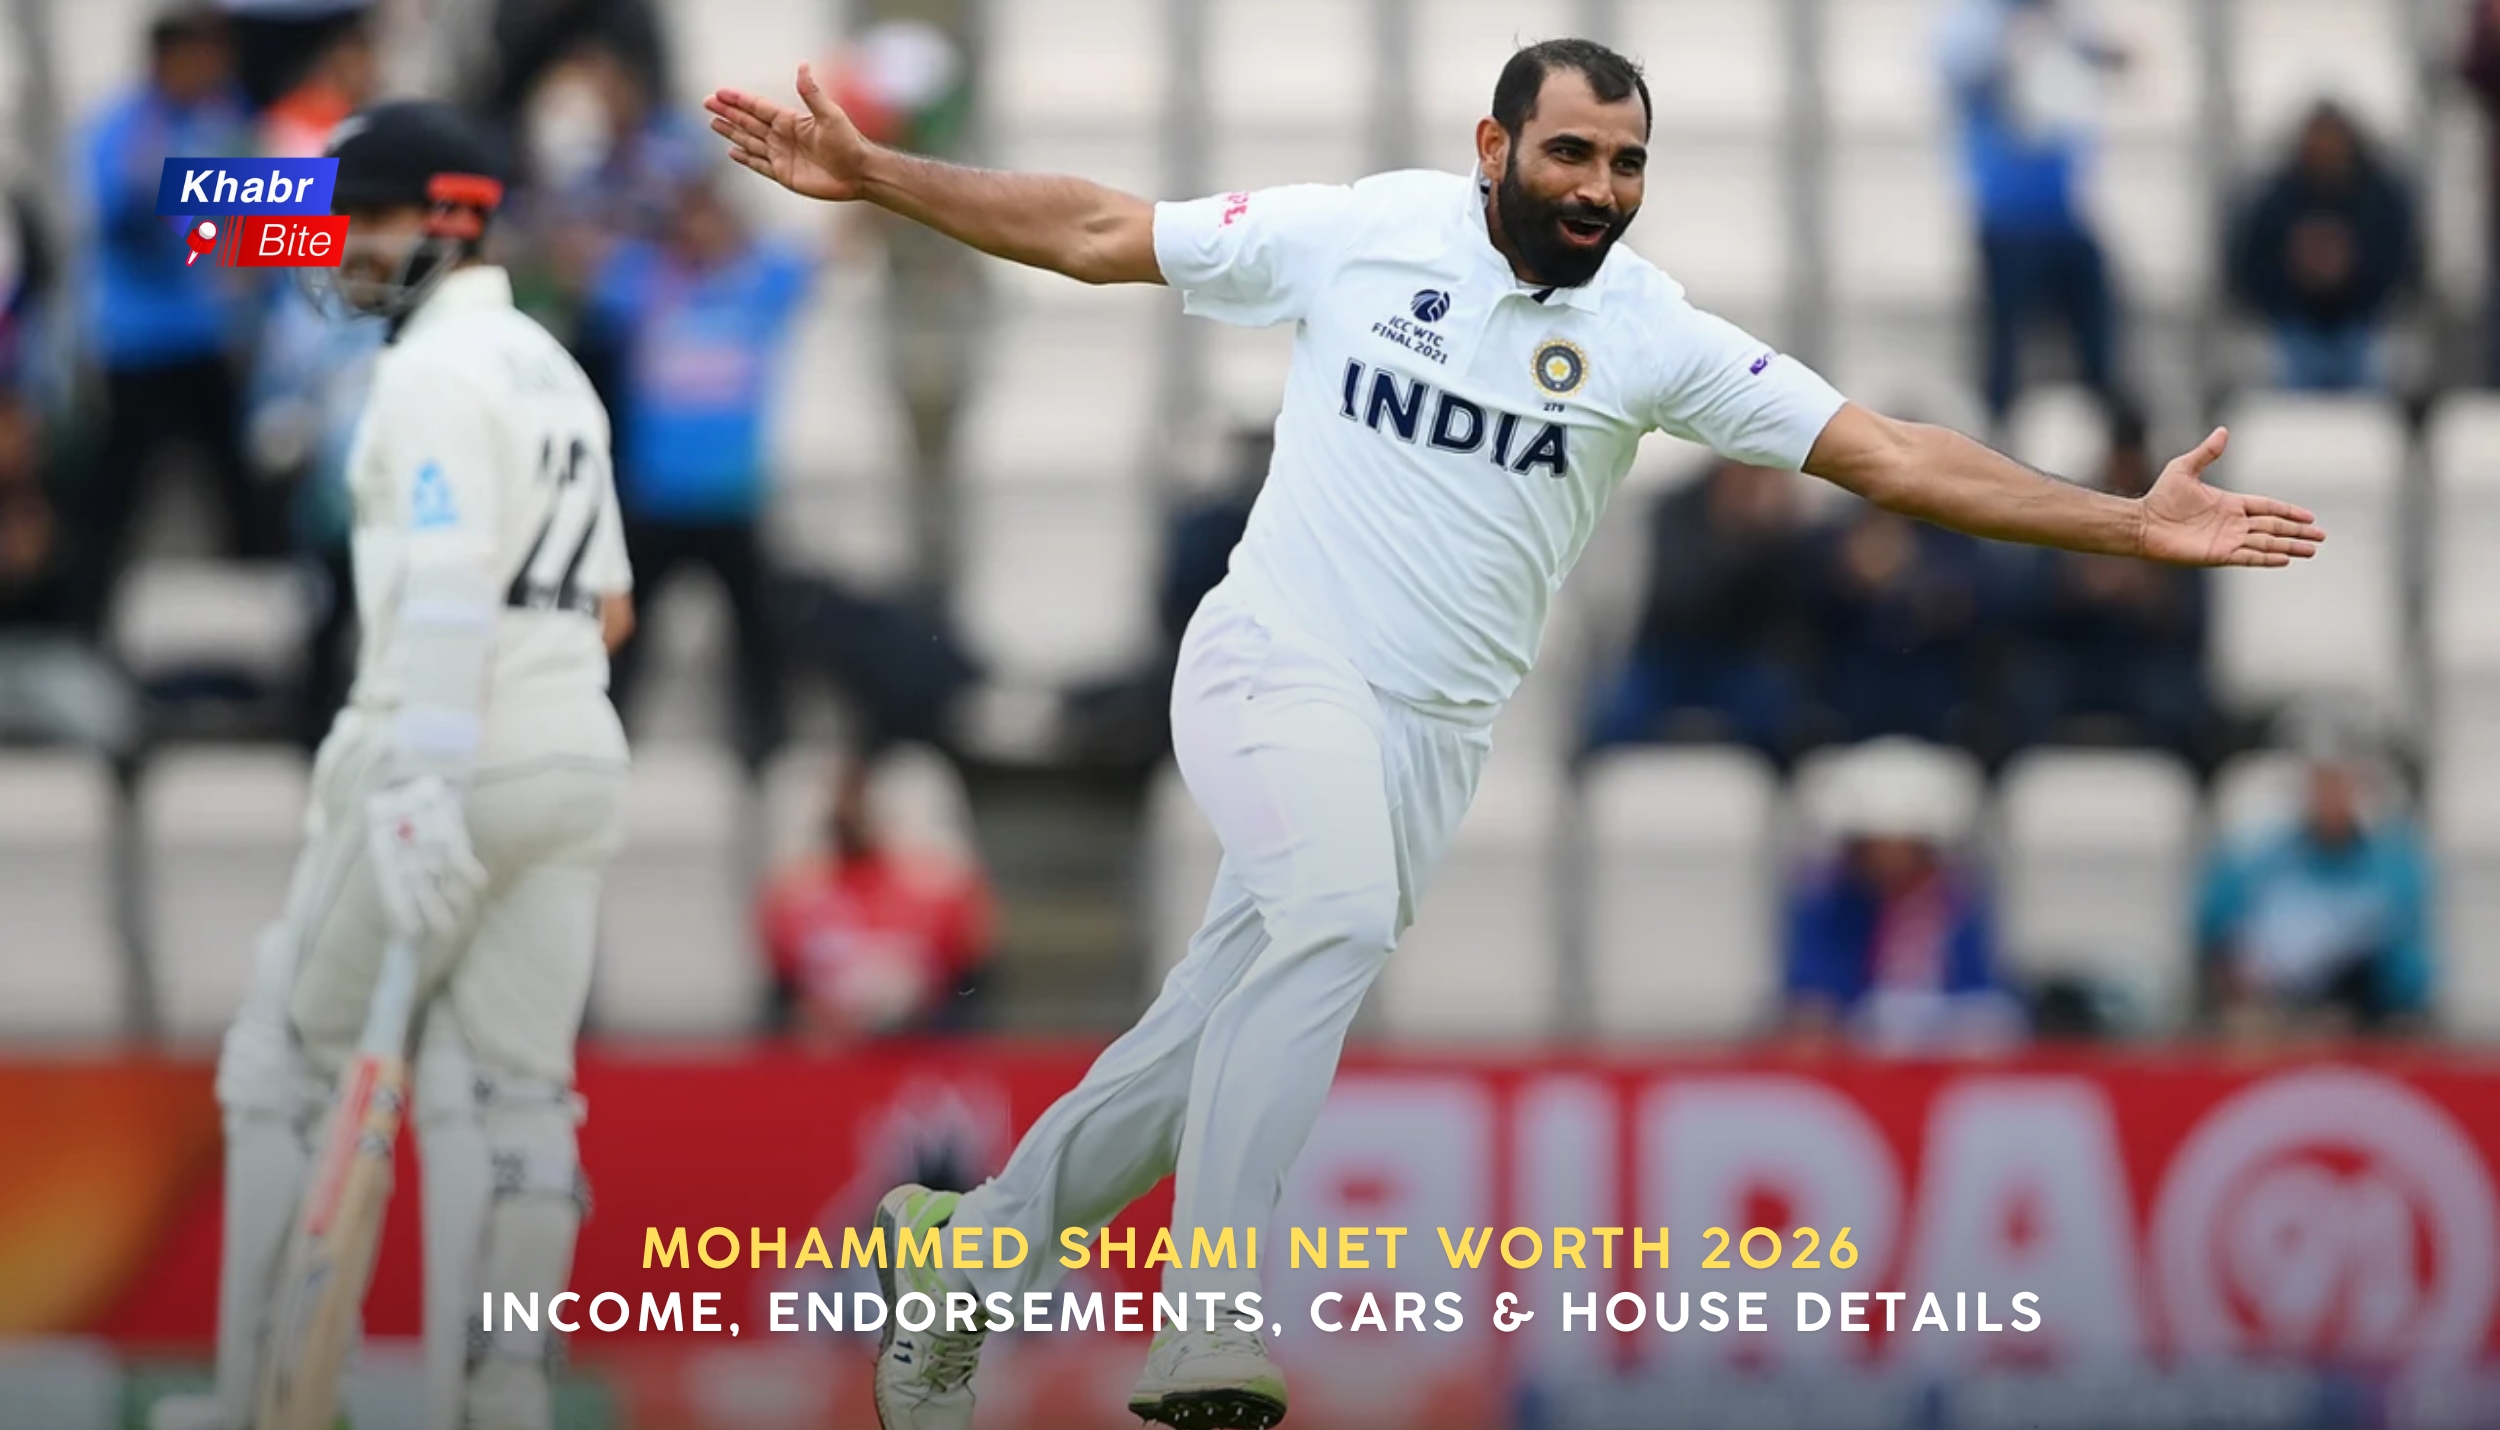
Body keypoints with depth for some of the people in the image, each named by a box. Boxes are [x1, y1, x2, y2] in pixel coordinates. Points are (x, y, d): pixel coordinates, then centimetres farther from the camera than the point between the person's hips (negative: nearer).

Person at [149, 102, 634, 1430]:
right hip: (574, 764, 8)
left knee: (284, 1058, 4)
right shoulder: (552, 367, 18)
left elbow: (448, 585, -22)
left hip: (452, 761, -8)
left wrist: (423, 784, -28)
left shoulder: (436, 369, -10)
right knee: (507, 1092, 5)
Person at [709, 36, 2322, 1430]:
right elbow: (1096, 232, 4)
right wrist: (869, 177, 1)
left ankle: (966, 1243, 24)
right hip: (1279, 662, -3)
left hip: (1434, 733, 3)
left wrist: (2129, 524, -11)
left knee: (1222, 1032, 3)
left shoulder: (1650, 333, -1)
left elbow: (1890, 455, -4)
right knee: (1338, 917, -30)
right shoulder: (1363, 232, -3)